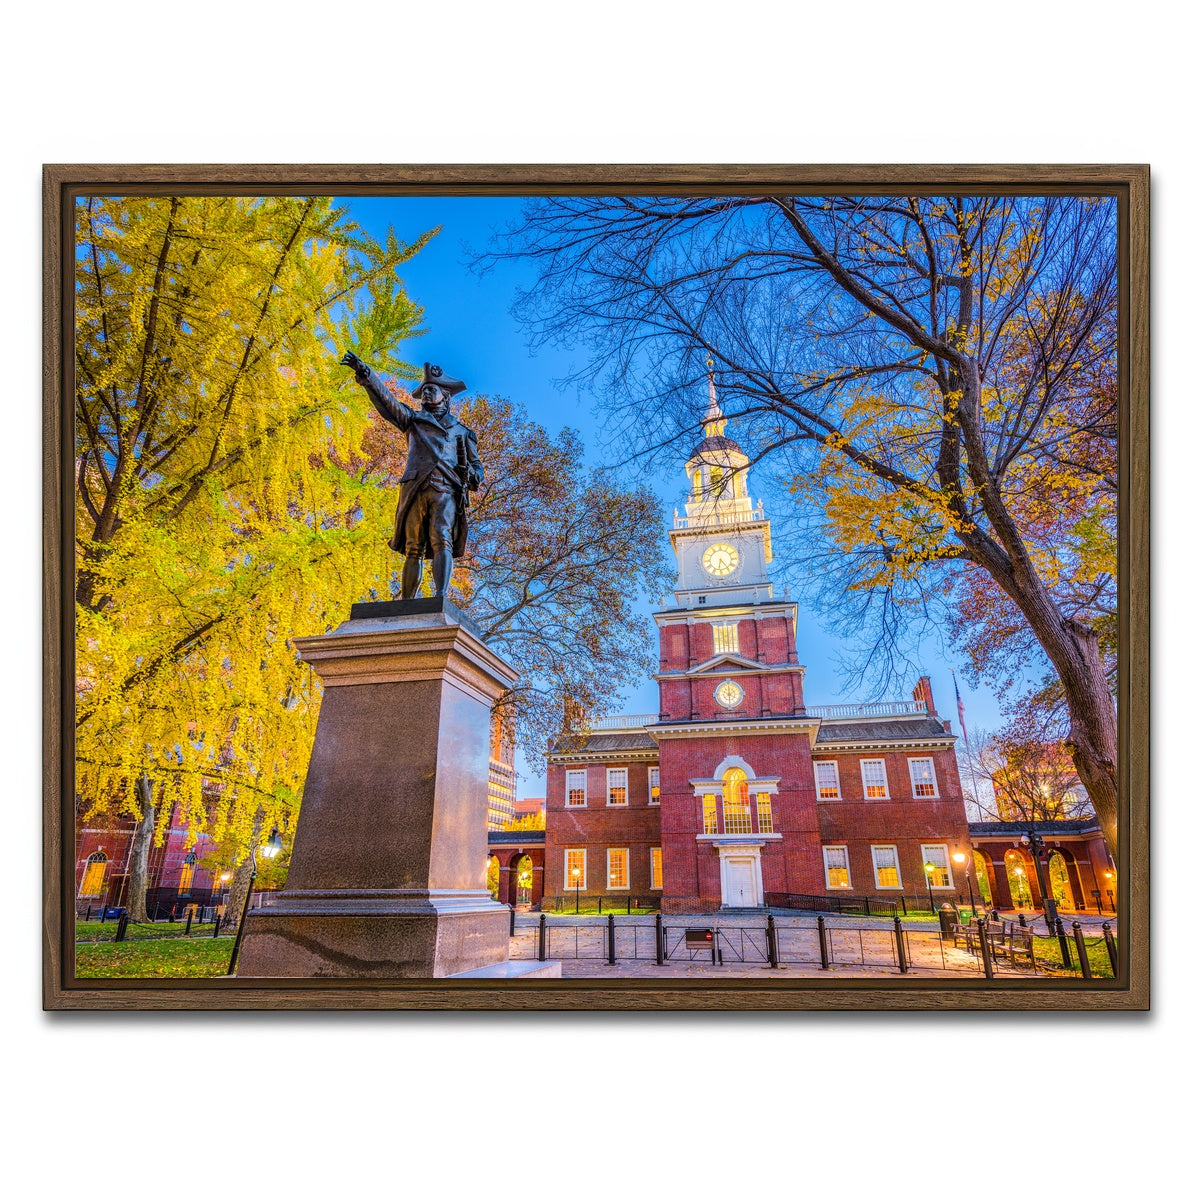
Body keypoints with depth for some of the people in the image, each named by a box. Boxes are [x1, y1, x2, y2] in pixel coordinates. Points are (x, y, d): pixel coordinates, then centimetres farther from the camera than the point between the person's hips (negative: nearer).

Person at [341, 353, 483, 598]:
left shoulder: (461, 432, 26)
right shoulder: (413, 419, 27)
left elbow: (478, 468, 22)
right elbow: (386, 399, 14)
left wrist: (470, 474, -1)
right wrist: (365, 374, 0)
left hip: (446, 491, -1)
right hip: (415, 489, 1)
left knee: (442, 542, -19)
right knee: (413, 549, -6)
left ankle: (441, 597, -32)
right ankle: (406, 605, -9)